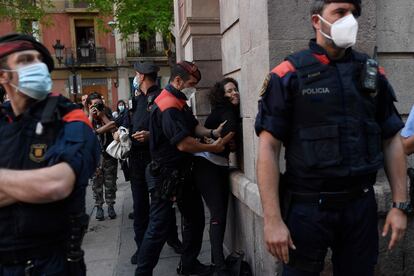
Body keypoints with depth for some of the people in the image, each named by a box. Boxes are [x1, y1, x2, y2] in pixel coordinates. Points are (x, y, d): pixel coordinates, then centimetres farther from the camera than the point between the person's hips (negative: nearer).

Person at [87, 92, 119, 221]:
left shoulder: (108, 115, 6)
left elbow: (114, 129, -11)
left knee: (110, 182, 6)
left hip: (109, 153, 1)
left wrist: (103, 116, -12)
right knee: (97, 183, 4)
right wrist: (91, 116, -13)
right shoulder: (86, 118, 2)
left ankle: (110, 205, 18)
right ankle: (99, 207, 14)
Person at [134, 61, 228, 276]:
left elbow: (193, 126, 14)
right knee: (158, 227, -2)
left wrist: (212, 132, -4)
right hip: (166, 175, -11)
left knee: (195, 217, 18)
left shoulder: (179, 101, 12)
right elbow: (184, 143, -28)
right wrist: (211, 148, -15)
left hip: (182, 172, 11)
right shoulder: (168, 106, -23)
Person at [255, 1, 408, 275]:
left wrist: (400, 205, 4)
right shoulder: (288, 75, -7)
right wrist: (272, 219, -15)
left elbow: (392, 141, 9)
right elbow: (269, 148, -11)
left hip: (361, 205, 4)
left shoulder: (372, 73, 7)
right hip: (307, 207, -3)